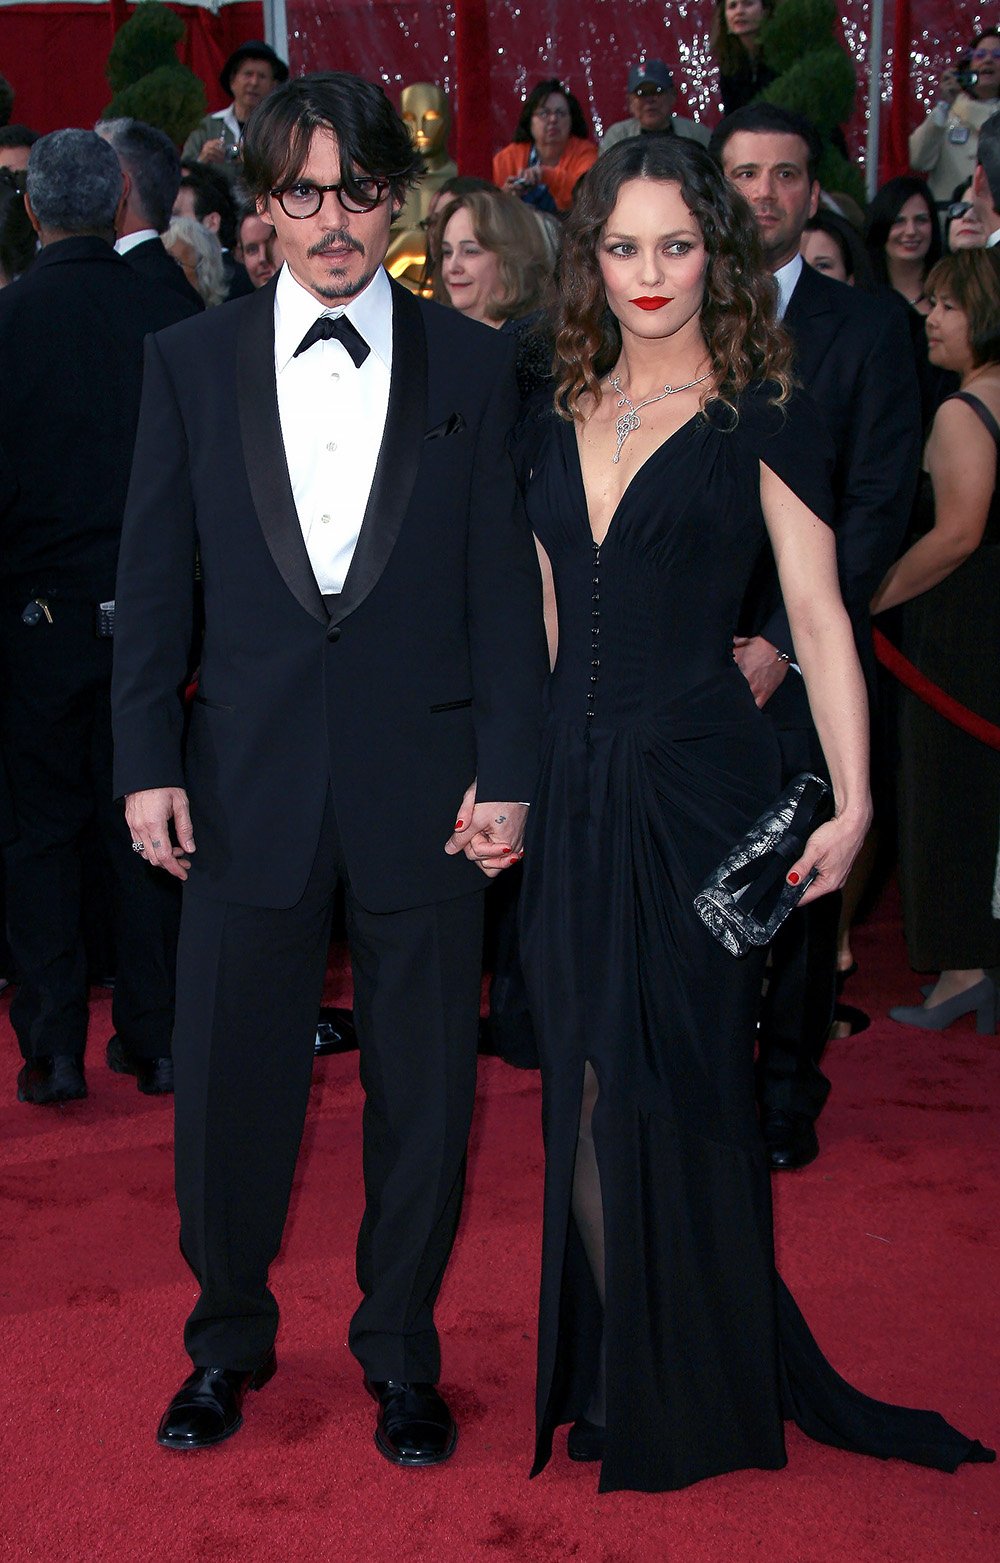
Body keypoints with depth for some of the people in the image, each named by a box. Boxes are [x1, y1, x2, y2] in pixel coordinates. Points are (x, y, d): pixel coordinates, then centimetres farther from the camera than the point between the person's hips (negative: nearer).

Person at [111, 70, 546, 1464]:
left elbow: (505, 581, 2)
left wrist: (508, 771, -4)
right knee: (227, 1081, 9)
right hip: (248, 782, 1)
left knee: (425, 1087, 9)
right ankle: (229, 1339, 32)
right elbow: (153, 579, 5)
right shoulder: (189, 363, 5)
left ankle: (400, 1350, 30)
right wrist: (147, 764, -1)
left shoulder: (475, 367, 3)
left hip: (427, 784, 0)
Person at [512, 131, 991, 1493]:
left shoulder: (762, 419, -2)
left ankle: (701, 1396, 21)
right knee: (589, 1092, 9)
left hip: (698, 783, -4)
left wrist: (852, 803, -12)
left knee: (673, 1086, 2)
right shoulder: (557, 424, 12)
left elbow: (819, 618, -5)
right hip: (575, 790, 5)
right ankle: (610, 1373, 26)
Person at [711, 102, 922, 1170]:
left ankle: (786, 1094, 21)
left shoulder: (866, 329, 4)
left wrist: (783, 641, -9)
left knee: (800, 885, 6)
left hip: (804, 657, 0)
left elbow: (878, 503, -1)